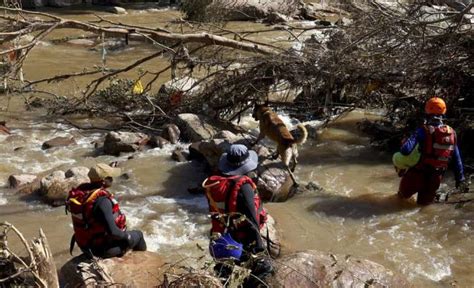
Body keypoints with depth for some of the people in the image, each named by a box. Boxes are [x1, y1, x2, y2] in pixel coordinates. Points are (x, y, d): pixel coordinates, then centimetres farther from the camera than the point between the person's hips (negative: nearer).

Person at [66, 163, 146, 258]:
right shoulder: (101, 200, -34)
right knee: (138, 235, 16)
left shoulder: (80, 190, -9)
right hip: (104, 249, -8)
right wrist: (126, 235, -15)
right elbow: (113, 232, -32)